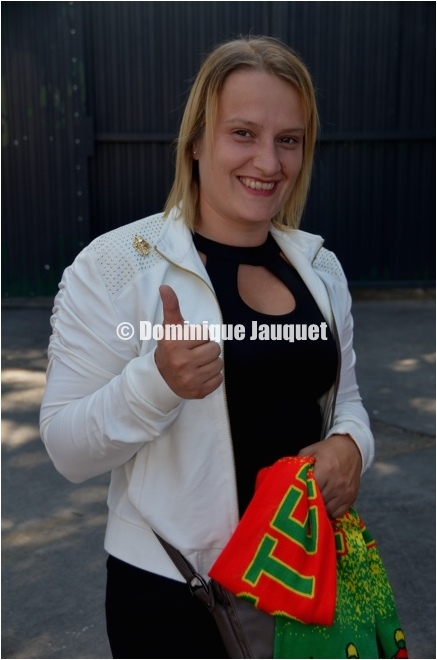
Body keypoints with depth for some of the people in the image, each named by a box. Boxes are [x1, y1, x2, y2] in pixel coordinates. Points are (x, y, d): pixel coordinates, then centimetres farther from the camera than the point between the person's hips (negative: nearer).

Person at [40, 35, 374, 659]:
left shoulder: (319, 264, 1)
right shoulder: (117, 265, -15)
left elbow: (345, 396, 11)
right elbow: (67, 450, -14)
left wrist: (350, 443, -11)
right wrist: (158, 380, -32)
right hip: (173, 590, -4)